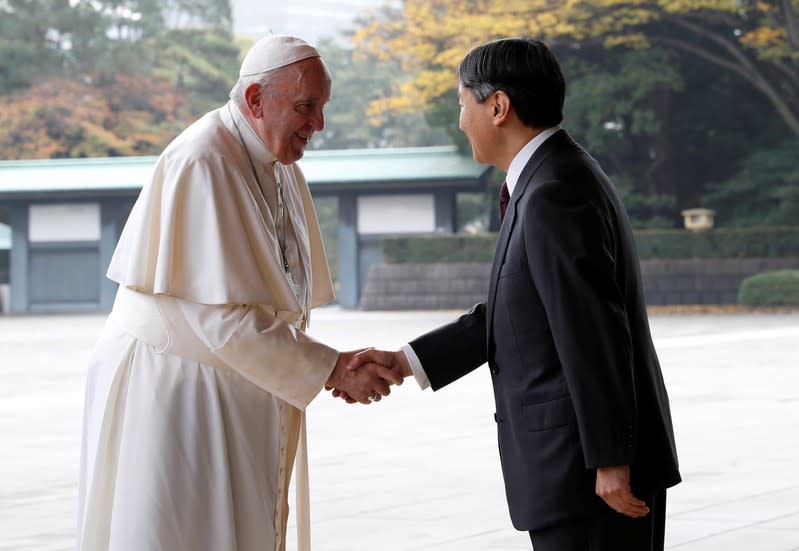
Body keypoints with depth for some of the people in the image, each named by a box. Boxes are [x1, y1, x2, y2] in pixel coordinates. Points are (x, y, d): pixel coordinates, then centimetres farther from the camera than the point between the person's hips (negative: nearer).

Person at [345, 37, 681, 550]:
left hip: (588, 470, -10)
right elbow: (507, 316, 14)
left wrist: (610, 463, -21)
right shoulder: (562, 177, 14)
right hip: (581, 464, 10)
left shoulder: (554, 195, -19)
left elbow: (595, 336, -22)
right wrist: (405, 362, 8)